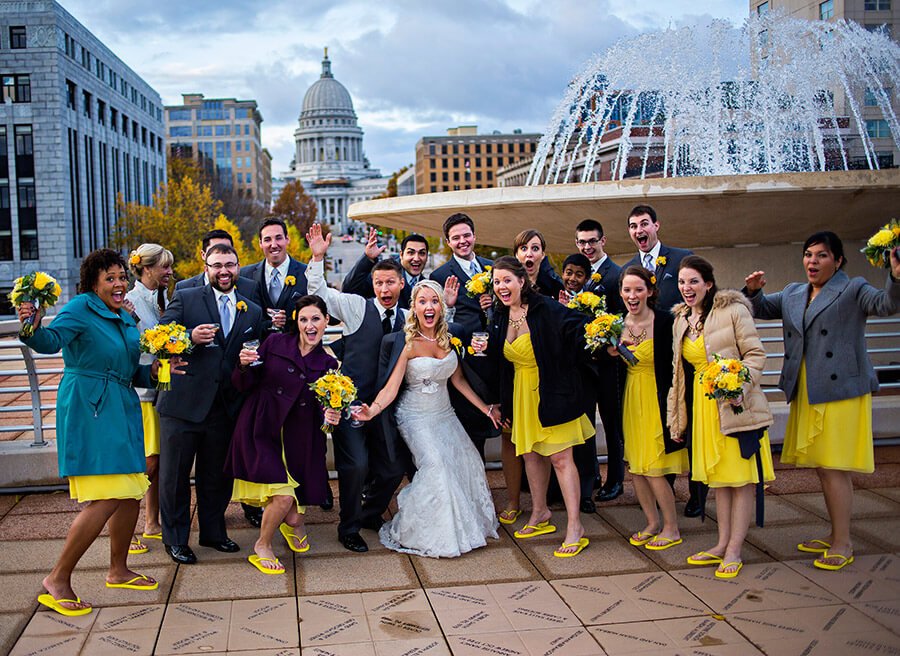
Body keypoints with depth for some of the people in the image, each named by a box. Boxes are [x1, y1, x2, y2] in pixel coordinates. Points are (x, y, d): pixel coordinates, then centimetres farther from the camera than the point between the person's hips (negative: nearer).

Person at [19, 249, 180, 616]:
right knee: (106, 499, -14)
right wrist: (33, 327, -46)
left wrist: (153, 371, 1)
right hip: (89, 410, -9)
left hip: (122, 410, 9)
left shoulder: (125, 320, 16)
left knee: (132, 492, 12)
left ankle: (118, 571, 29)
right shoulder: (81, 309, -8)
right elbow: (52, 340, -26)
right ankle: (58, 579, 0)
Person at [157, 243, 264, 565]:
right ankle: (175, 539, 22)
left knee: (217, 475, 14)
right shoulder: (185, 298, 0)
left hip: (225, 406, 3)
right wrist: (190, 337, -23)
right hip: (183, 403, -3)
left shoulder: (253, 312, 12)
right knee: (174, 474, 7)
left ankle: (213, 532, 31)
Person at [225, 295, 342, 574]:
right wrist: (244, 366, -18)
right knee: (283, 496, -16)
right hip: (261, 431, -2)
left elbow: (327, 407, 8)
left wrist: (331, 416, -13)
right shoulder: (275, 343, 0)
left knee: (293, 515, 3)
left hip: (298, 438, 2)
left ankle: (294, 525, 43)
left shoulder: (328, 364, 7)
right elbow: (244, 385, 1)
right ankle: (262, 547, 14)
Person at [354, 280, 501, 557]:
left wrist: (485, 408, 6)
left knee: (467, 461, -6)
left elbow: (459, 380, 8)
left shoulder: (448, 338, 1)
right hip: (415, 417, -5)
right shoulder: (407, 343, -14)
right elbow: (391, 386, -19)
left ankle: (465, 526, 20)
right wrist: (373, 410, -36)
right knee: (435, 463, -23)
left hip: (444, 415, 5)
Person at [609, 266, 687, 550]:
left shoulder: (664, 322, -13)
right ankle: (653, 523, 27)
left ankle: (671, 528, 14)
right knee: (635, 468, 9)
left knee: (654, 469, -5)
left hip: (656, 400, -6)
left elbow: (673, 369, -14)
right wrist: (614, 353, -9)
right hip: (631, 400, 6)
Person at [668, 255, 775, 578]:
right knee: (718, 476, 13)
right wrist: (678, 412, 14)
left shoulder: (732, 310, -9)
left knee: (741, 477, 0)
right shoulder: (681, 320, 11)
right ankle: (722, 545, 21)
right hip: (703, 404, 6)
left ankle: (734, 551, 6)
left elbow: (755, 354, -10)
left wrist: (739, 387, -25)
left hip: (735, 404, -6)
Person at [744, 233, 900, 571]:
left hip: (840, 391, -6)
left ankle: (843, 543, 6)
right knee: (822, 468, 13)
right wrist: (754, 291, 4)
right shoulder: (793, 294, 15)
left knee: (833, 468, -5)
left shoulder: (853, 290, -2)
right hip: (805, 394, 6)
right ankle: (835, 535, 26)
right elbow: (762, 308, 26)